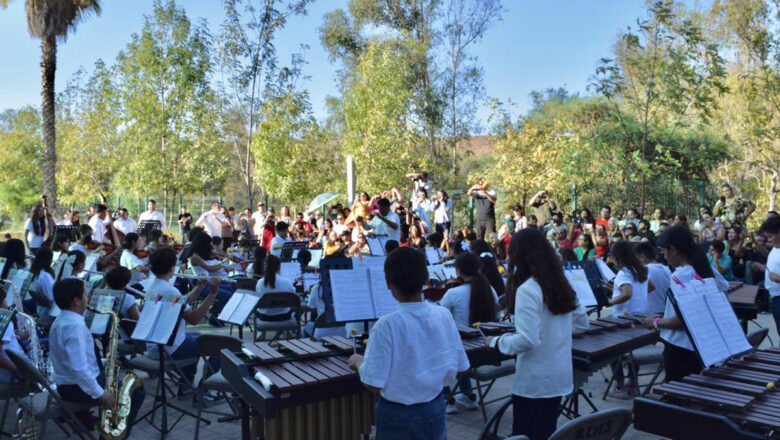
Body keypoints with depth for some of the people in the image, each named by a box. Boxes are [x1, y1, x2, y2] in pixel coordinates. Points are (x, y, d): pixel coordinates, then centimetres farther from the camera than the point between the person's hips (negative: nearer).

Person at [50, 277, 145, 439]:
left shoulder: (60, 321, 8)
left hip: (67, 384, 10)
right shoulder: (75, 326, -24)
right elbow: (78, 369, -31)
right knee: (137, 391, -2)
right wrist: (100, 394, -25)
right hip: (78, 388, -10)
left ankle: (84, 416, 20)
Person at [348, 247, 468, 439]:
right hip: (435, 409, 4)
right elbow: (460, 367, -1)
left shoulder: (387, 325, -23)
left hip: (397, 415, -4)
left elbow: (373, 383, -20)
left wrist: (359, 362, -2)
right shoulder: (444, 315, -10)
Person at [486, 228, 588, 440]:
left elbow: (527, 340, -25)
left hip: (533, 380, -7)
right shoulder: (562, 284, 3)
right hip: (560, 375, 7)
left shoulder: (527, 289, -20)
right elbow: (582, 323, 14)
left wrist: (496, 342, -11)